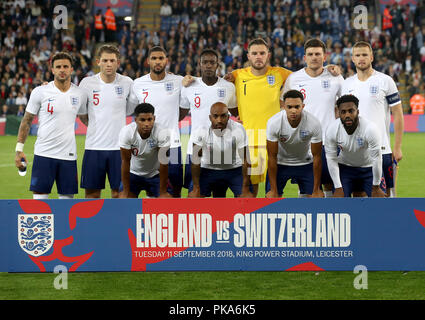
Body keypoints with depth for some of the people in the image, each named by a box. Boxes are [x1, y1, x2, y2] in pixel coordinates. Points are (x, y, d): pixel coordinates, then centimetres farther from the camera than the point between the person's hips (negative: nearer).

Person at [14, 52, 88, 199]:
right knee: (39, 197, -6)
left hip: (68, 154, 3)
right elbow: (27, 121, 3)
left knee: (67, 197, 3)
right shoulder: (40, 92, -3)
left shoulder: (80, 94, 5)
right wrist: (19, 149, 0)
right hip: (43, 154, -2)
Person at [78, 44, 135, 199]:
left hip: (119, 147, 0)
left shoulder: (127, 83, 0)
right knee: (92, 193, 3)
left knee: (119, 192, 3)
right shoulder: (87, 83, -2)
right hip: (94, 146, 0)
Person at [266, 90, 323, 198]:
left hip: (305, 164, 1)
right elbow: (272, 157, -19)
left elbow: (316, 157, -16)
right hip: (280, 164, -1)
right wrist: (273, 191, -18)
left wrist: (316, 190, -13)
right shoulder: (274, 123, -27)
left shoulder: (314, 123, -26)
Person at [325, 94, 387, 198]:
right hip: (345, 168, 1)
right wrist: (338, 188, -13)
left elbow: (376, 158, -23)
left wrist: (376, 188, -16)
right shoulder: (331, 130, -23)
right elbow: (331, 159, -13)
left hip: (369, 168, -1)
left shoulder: (370, 128, -31)